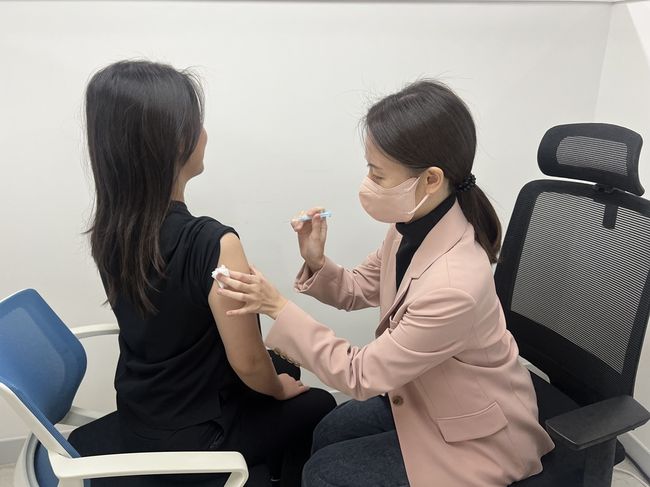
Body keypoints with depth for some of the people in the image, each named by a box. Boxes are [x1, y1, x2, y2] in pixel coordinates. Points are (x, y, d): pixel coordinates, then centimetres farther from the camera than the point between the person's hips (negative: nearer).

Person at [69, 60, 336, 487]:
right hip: (189, 440, -6)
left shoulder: (108, 228, -11)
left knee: (285, 367, 26)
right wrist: (280, 389, 1)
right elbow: (247, 362, -22)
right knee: (317, 408, 19)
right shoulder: (213, 244, -34)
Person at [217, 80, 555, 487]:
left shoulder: (454, 285, -40)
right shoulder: (416, 224, -15)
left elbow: (361, 375, -28)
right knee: (325, 436, 11)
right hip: (429, 395, 7)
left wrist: (278, 307, -28)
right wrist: (317, 263, -18)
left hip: (478, 433, -6)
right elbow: (361, 289, 2)